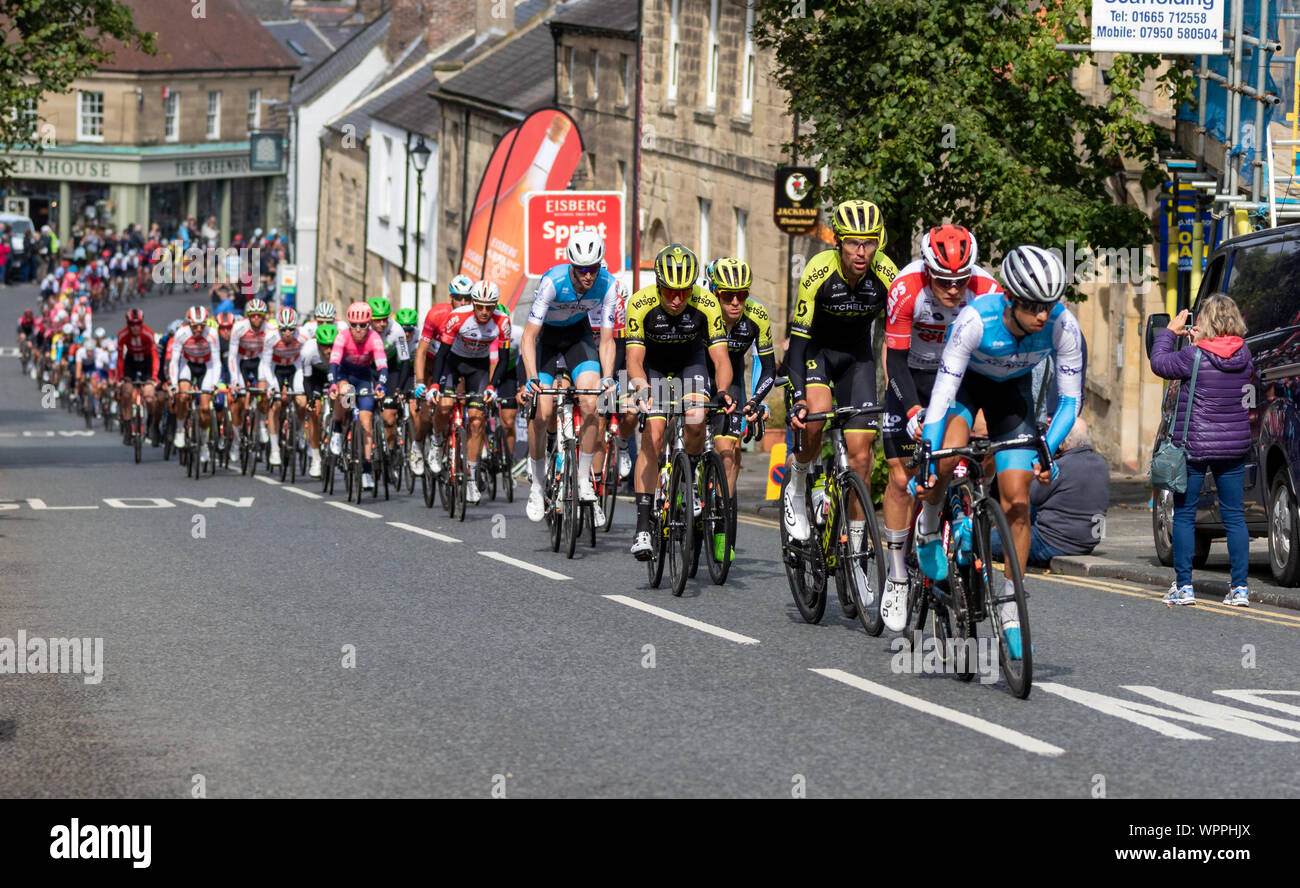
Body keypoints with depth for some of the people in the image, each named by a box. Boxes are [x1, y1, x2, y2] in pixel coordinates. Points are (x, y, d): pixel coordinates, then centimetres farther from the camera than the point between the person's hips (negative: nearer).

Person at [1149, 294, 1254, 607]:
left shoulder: (1194, 357, -15)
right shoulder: (1244, 355, -1)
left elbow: (1159, 363, -2)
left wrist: (1170, 332, 12)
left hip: (1194, 447, -4)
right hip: (1234, 448, 4)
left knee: (1184, 515, 6)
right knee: (1234, 516, 8)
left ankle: (1183, 586, 3)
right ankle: (1239, 587, 5)